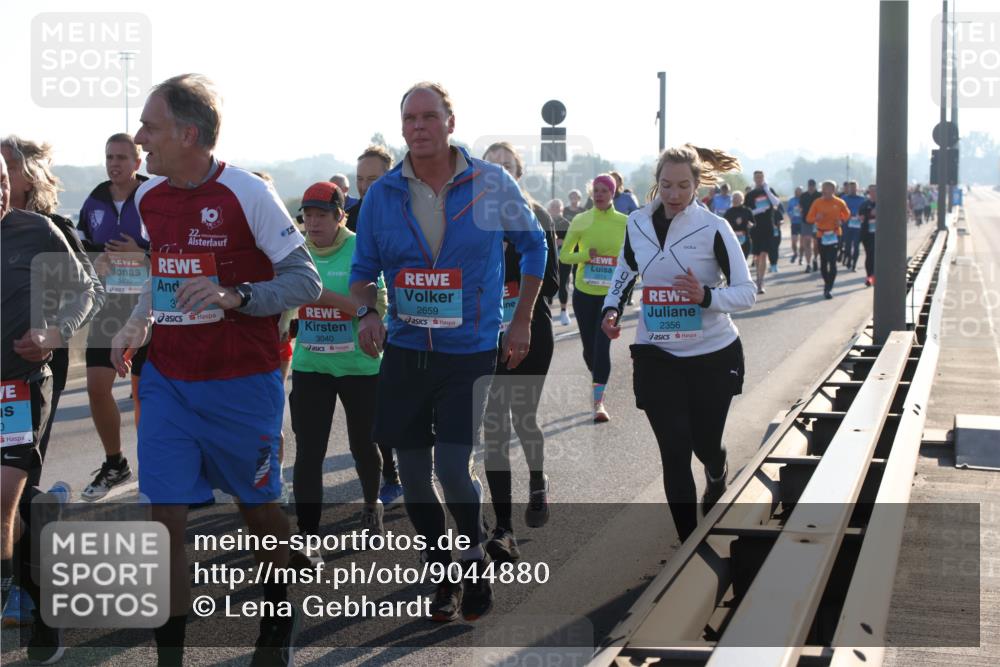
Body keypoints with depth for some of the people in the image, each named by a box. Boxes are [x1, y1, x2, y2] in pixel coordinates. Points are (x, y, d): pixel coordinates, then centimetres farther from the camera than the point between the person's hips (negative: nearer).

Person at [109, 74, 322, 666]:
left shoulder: (247, 194, -13)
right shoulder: (148, 197, 6)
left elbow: (307, 282, -12)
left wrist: (234, 296, -27)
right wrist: (138, 323, 5)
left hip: (242, 385, -4)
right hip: (167, 382, 4)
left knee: (259, 507, 11)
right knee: (166, 516, -4)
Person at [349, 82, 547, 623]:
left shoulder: (492, 185, -5)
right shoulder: (383, 193, 0)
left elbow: (533, 245, 9)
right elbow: (364, 268, 9)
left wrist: (521, 321, 6)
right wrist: (366, 312, -12)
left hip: (470, 352, -3)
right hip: (404, 352, 3)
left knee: (454, 468, -12)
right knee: (413, 472, 7)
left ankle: (475, 558, 18)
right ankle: (444, 575, 27)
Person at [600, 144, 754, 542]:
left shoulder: (714, 228, -12)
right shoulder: (638, 225, -1)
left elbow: (746, 293, -11)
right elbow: (623, 274, 17)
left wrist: (706, 296, -30)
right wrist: (611, 310, -2)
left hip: (713, 355, -2)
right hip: (656, 356, 2)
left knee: (705, 445, 11)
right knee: (674, 452, -5)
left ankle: (717, 477, 50)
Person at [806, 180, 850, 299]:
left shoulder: (839, 202, -2)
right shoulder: (817, 202, -1)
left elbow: (847, 214, 15)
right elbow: (809, 218, 2)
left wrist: (842, 220, -6)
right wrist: (816, 218, -20)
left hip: (834, 235, -2)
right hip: (821, 235, 2)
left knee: (832, 261, -10)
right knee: (823, 262, 9)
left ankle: (829, 288, -11)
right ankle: (827, 284, 28)